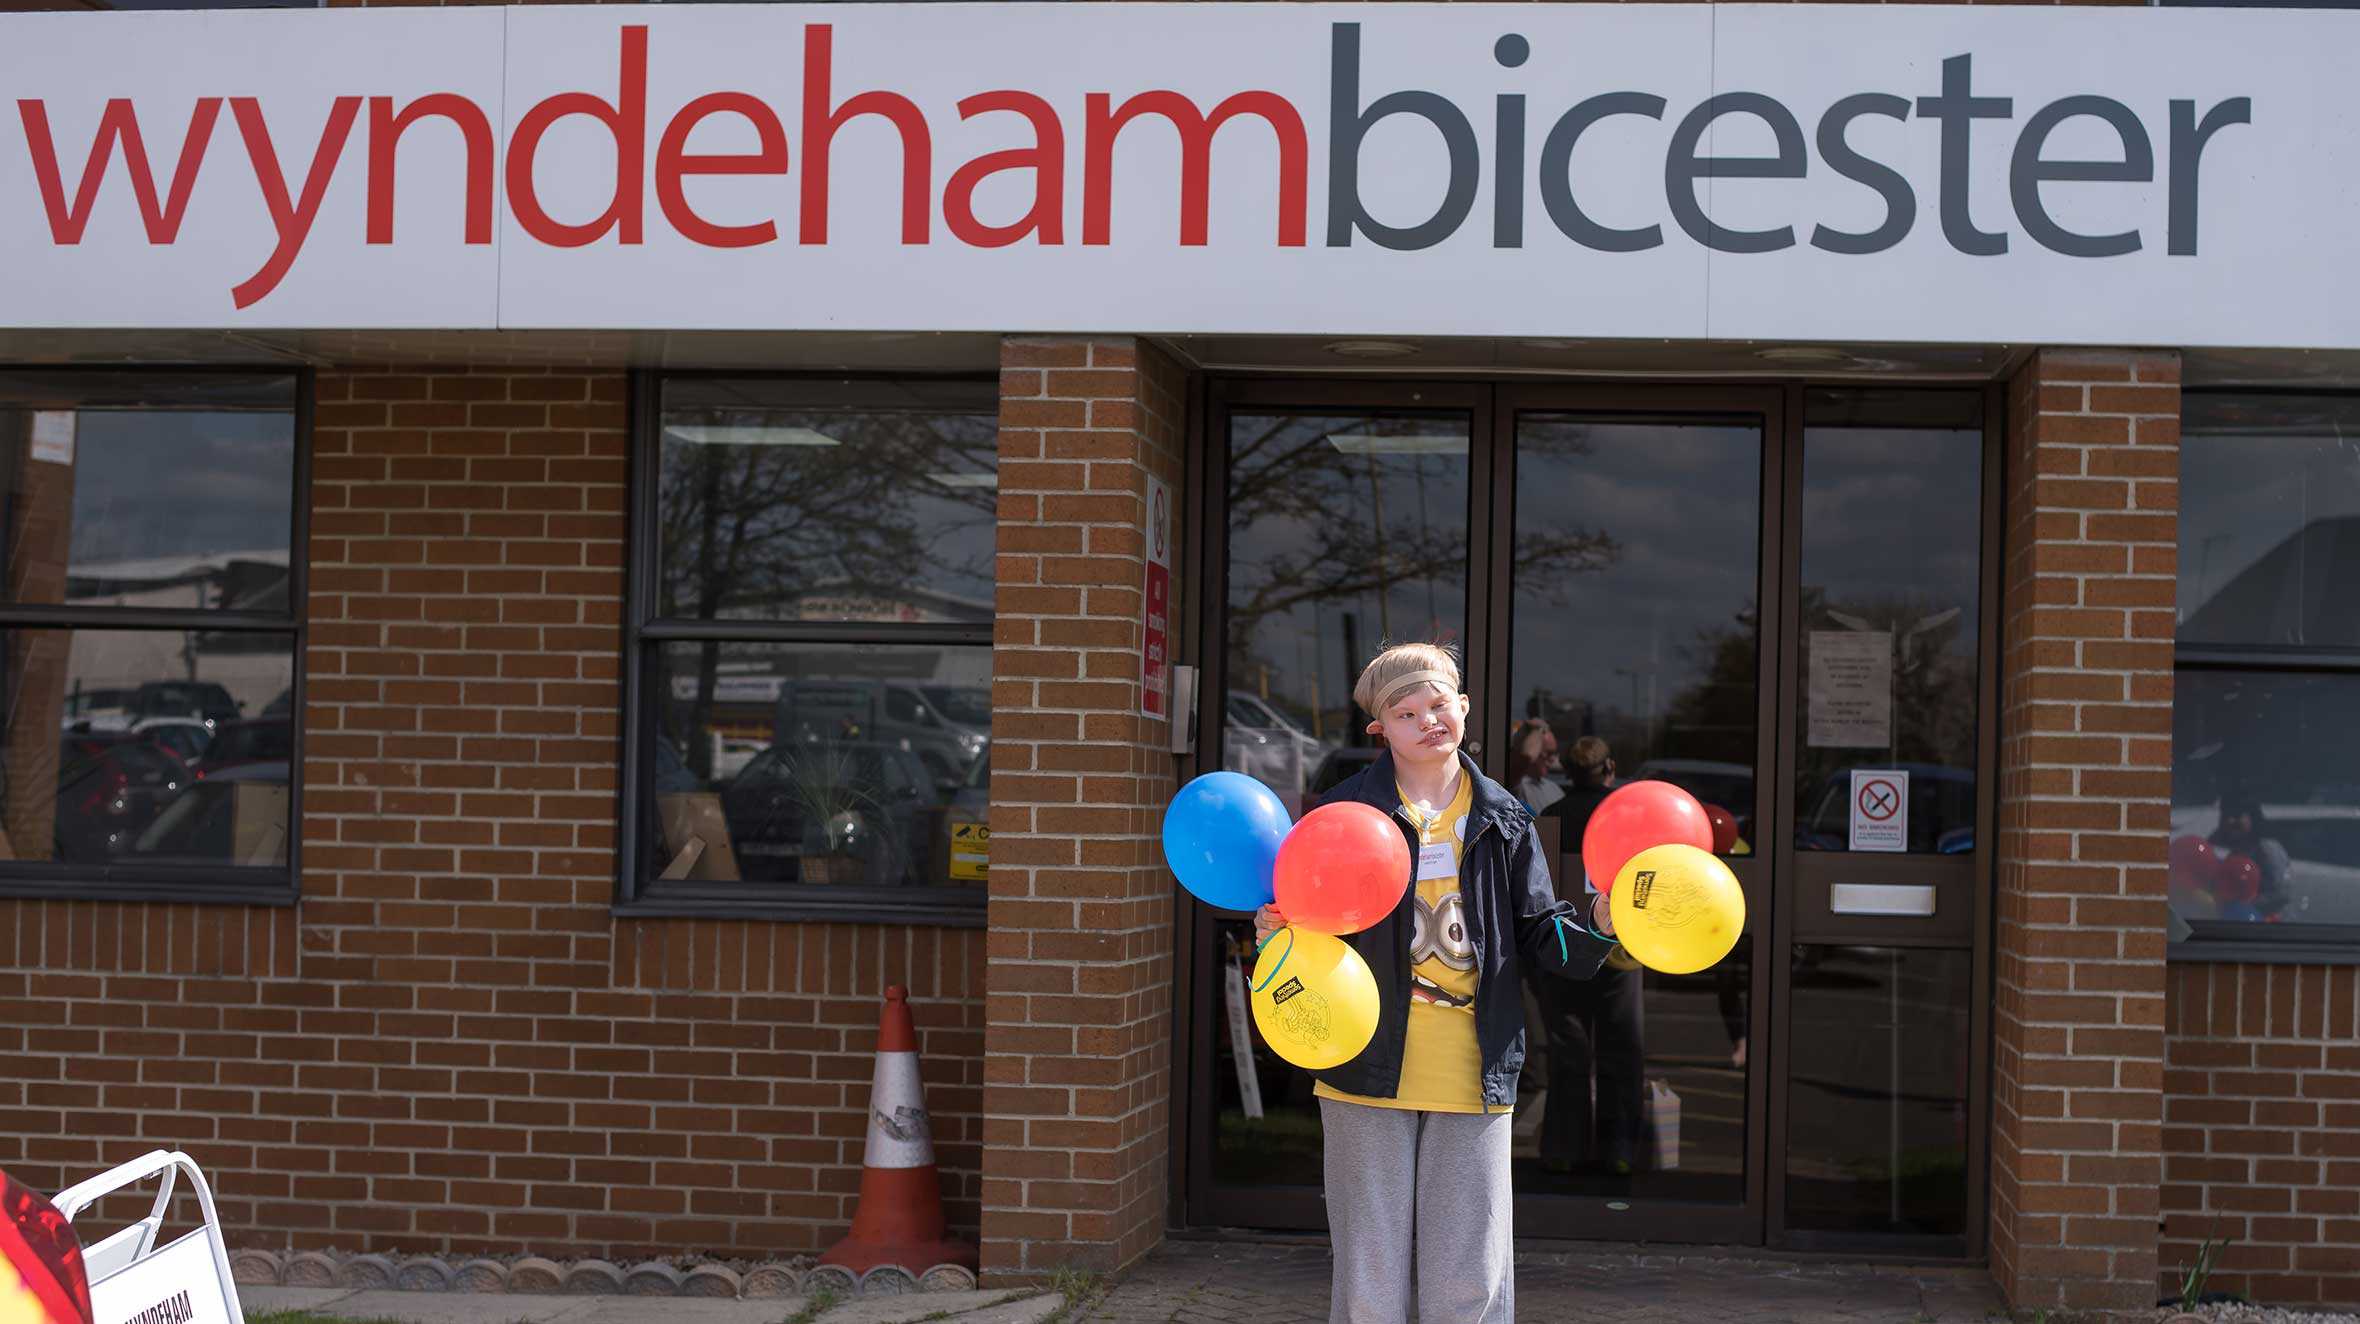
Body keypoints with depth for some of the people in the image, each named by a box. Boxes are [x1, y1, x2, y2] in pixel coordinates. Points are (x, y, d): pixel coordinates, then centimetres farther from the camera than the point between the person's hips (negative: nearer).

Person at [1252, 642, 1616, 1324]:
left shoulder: (1504, 820, 10)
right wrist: (1277, 934, -19)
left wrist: (1598, 925, -7)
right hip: (1371, 1067, -2)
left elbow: (1540, 937, 11)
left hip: (1472, 1079, 2)